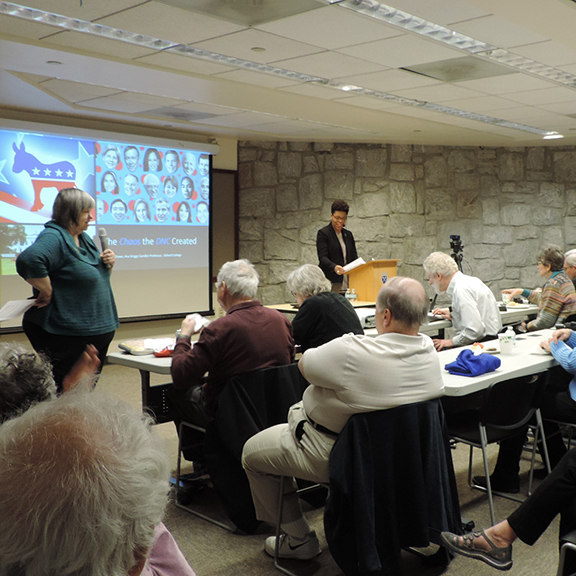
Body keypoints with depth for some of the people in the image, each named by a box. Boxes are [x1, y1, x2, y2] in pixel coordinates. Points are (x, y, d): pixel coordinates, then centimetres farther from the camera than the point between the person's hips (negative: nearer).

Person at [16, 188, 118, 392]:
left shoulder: (84, 238, 14)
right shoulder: (53, 237, -16)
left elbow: (97, 275, 24)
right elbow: (29, 261, -36)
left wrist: (109, 263, 3)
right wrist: (47, 292, -26)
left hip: (98, 331, 9)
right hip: (68, 335, -9)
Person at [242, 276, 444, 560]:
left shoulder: (352, 351, -35)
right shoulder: (428, 350, -12)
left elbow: (304, 364, -16)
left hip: (334, 454, -7)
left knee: (251, 452, 14)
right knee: (296, 410, 32)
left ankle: (299, 540, 23)